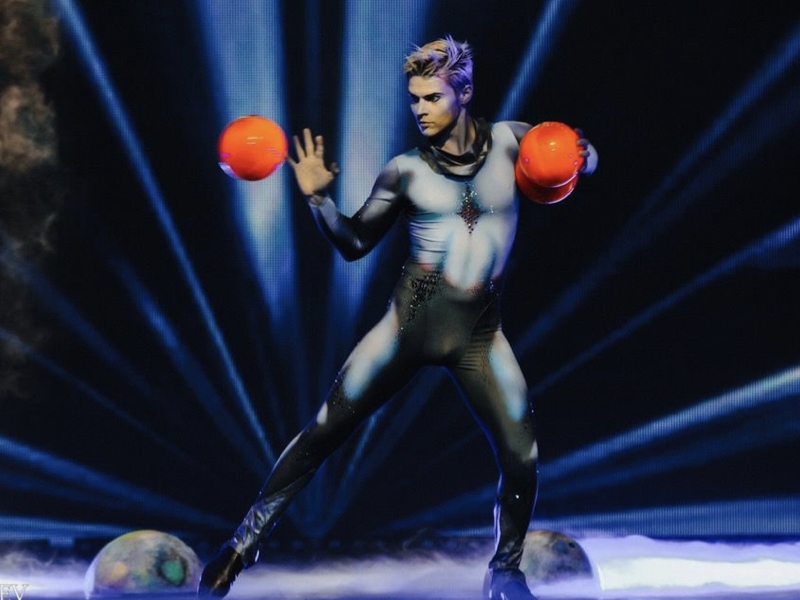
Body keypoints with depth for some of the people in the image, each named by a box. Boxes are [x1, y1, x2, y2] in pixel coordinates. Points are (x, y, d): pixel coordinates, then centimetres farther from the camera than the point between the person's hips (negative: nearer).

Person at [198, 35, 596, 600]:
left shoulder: (509, 140, 1)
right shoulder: (406, 170, 0)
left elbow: (581, 156, 13)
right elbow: (354, 243, 6)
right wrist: (318, 198, -9)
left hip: (479, 334, 1)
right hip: (412, 320, 0)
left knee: (522, 456, -7)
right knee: (325, 430, -4)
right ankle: (244, 544, 7)